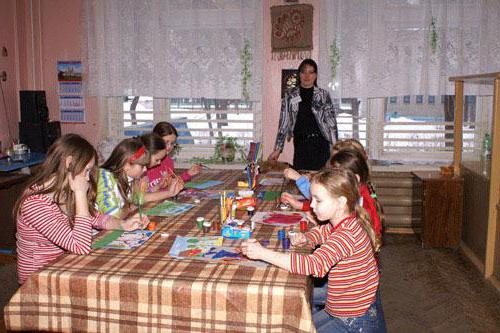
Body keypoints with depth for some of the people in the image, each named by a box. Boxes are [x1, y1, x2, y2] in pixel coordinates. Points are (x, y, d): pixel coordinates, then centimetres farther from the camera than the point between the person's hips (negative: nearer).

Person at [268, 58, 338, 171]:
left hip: (320, 144, -1)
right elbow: (284, 122, 5)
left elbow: (331, 121, 3)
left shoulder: (323, 95, 4)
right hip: (300, 144, 1)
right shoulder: (290, 95, 6)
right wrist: (277, 149, 0)